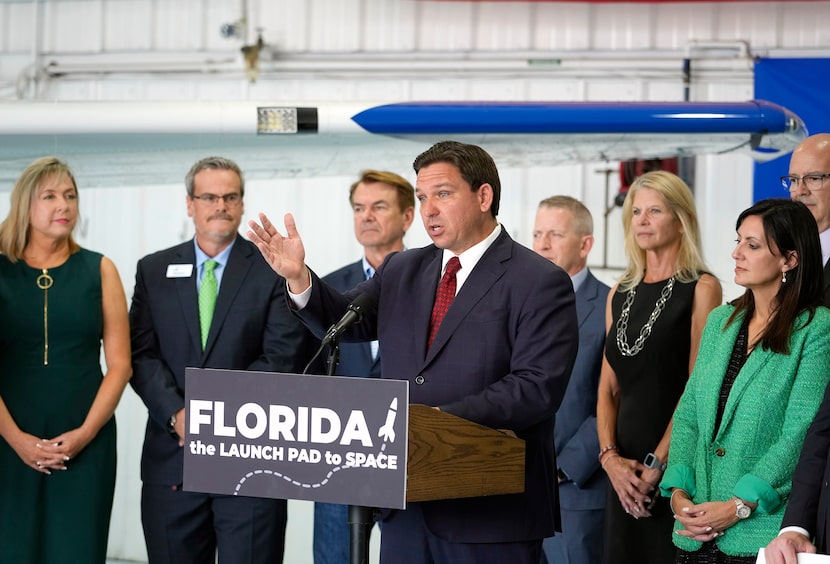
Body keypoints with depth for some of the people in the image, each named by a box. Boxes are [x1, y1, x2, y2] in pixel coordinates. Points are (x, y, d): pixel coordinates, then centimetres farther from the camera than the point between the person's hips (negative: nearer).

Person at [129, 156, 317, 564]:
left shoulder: (273, 270, 2)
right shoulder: (154, 271, 11)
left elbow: (282, 358, -6)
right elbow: (141, 354, 4)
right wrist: (177, 413, -11)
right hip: (172, 455, 3)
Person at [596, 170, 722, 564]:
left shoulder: (701, 289, -5)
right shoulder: (620, 295, 13)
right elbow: (608, 388, 11)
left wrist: (657, 465, -15)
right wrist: (610, 457, -4)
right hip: (626, 471, 6)